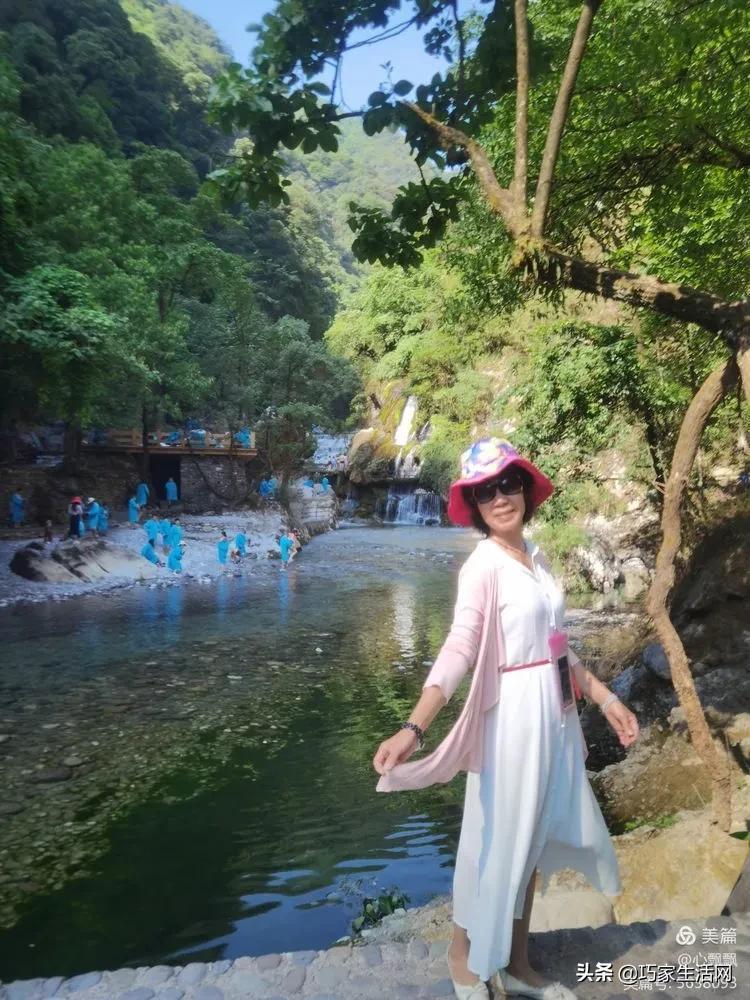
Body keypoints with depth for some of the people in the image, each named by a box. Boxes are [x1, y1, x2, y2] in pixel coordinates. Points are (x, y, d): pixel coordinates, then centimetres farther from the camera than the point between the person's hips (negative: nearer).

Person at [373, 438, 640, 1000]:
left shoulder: (537, 559, 6)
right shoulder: (483, 566, -18)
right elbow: (458, 649, -30)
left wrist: (604, 698, 13)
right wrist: (413, 729, -42)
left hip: (556, 715, 7)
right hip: (513, 717, -7)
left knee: (531, 838, 19)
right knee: (497, 840, 8)